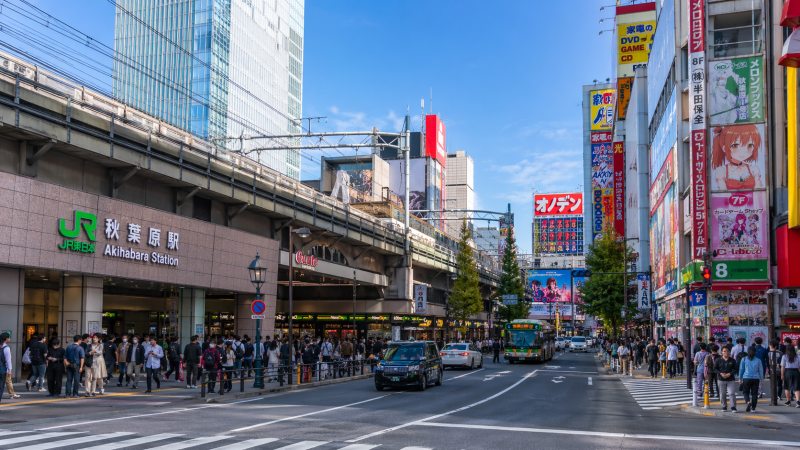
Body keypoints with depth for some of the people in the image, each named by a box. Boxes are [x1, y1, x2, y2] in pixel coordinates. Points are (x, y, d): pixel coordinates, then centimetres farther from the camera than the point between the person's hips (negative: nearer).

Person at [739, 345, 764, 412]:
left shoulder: (744, 359, -2)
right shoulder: (758, 360, 1)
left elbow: (741, 369, 2)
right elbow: (761, 371, 5)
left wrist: (740, 379, 9)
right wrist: (762, 380, 13)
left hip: (746, 378, -1)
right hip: (756, 379, 1)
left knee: (746, 392, 11)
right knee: (754, 393, 8)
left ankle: (748, 401, -16)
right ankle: (753, 408, 7)